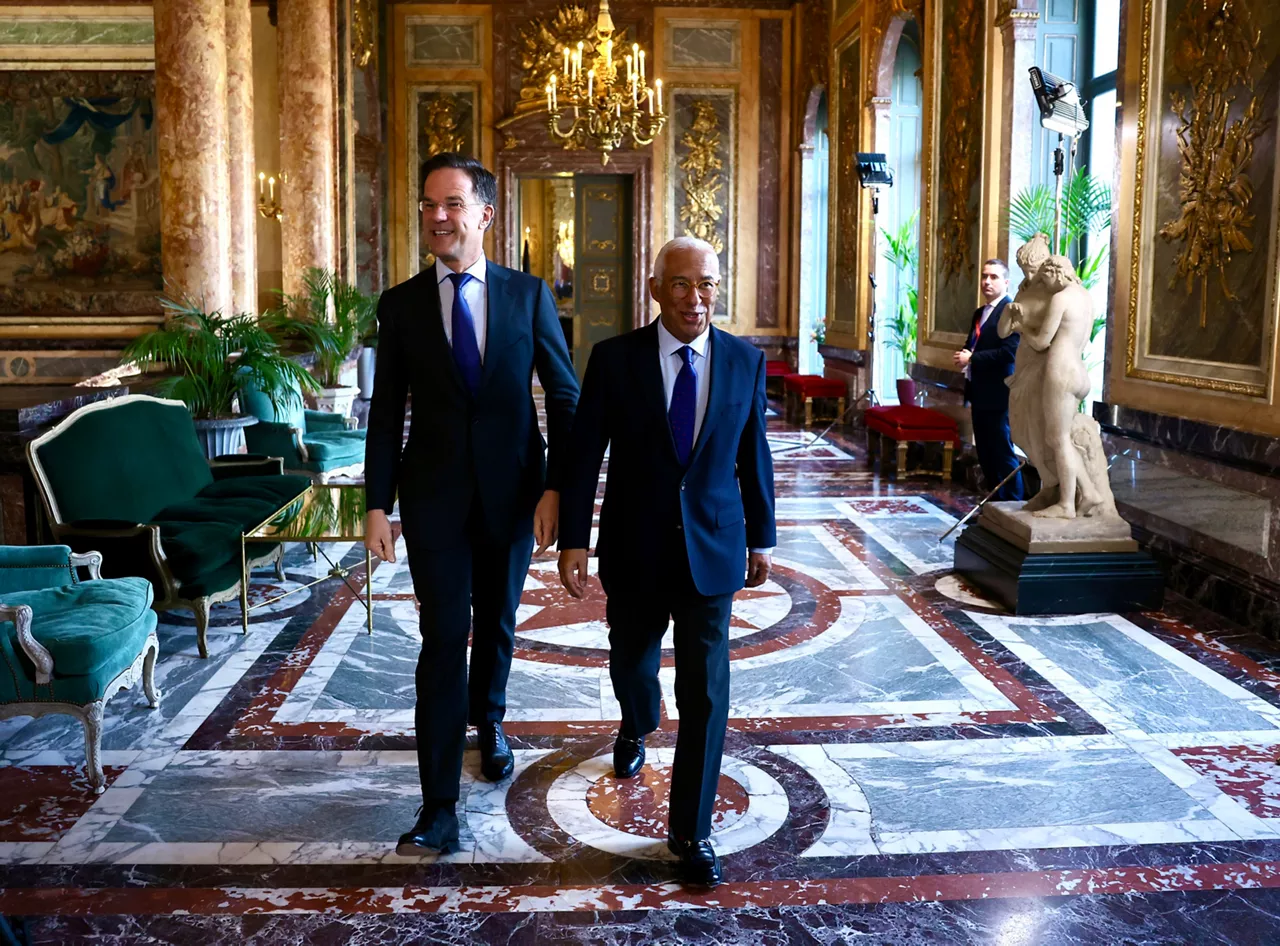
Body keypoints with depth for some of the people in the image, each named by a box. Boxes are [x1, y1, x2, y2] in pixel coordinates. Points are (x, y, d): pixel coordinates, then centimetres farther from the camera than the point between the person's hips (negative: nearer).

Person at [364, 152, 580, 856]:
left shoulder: (528, 295, -1)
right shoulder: (400, 306, 0)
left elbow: (565, 396, 0)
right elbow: (386, 411, 2)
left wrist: (556, 488, -8)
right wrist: (377, 505, -4)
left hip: (512, 494, 1)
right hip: (435, 499, -1)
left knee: (497, 625, 18)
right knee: (443, 640, -4)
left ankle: (487, 721, 48)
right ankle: (439, 809, 1)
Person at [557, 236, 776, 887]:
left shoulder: (745, 361, -2)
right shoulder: (614, 359, -7)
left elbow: (753, 456, 6)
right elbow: (584, 454, -6)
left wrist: (761, 538, 11)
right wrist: (573, 540, -11)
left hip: (712, 549, 0)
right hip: (634, 549, 0)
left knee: (705, 691, -2)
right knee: (631, 663, 20)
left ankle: (690, 830, 12)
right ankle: (637, 728, 56)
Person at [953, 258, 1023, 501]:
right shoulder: (979, 313, 17)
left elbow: (1010, 352, -22)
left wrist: (971, 358, -18)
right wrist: (964, 357, 2)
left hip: (997, 396, -9)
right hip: (979, 395, 9)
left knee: (1003, 455, -4)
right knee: (985, 454, 13)